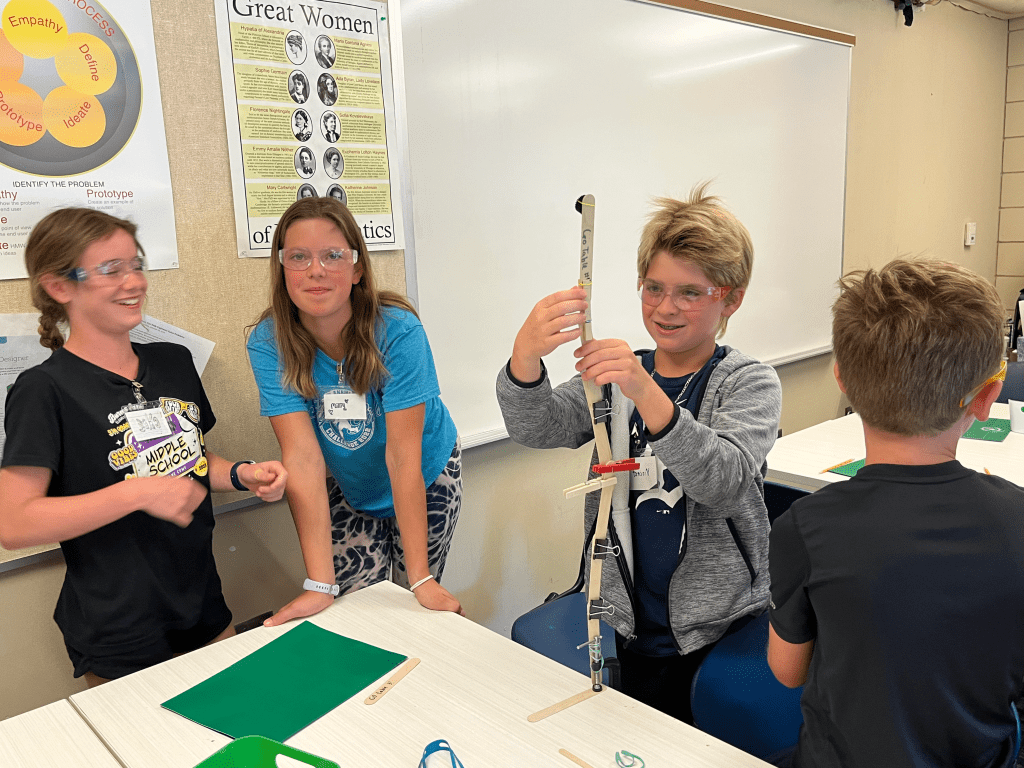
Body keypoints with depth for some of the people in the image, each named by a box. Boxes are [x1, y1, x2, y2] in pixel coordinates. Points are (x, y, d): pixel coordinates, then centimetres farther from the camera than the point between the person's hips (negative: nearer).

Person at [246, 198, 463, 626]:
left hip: (427, 480, -1)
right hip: (349, 491, 2)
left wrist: (421, 580, -29)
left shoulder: (398, 331, -29)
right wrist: (320, 584, -31)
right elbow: (301, 455, -28)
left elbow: (403, 454, -30)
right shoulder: (268, 343, -22)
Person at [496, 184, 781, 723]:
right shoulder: (617, 374, 3)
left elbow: (726, 482, -25)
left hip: (718, 633, -3)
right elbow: (538, 430, -13)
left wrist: (646, 394, -40)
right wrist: (525, 356, -35)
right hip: (630, 629, 3)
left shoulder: (749, 383, -7)